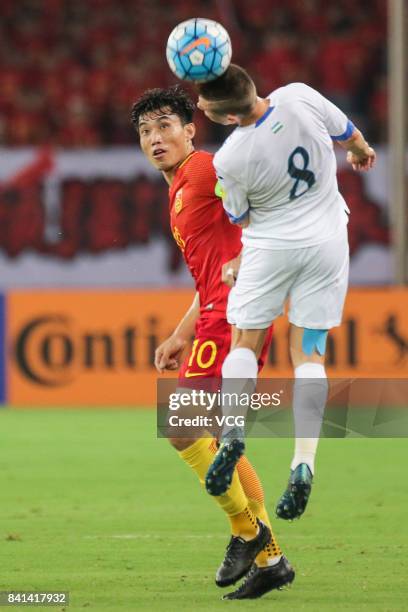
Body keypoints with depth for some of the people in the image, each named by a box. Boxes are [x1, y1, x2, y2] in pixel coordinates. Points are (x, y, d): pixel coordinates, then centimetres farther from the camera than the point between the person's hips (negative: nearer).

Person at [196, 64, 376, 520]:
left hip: (270, 246, -3)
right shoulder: (300, 97, -18)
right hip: (326, 242, 3)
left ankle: (232, 429, -10)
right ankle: (304, 461, -5)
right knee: (309, 353, 8)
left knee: (244, 342, 15)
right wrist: (361, 152, 26)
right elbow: (348, 135, 1)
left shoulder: (229, 160, -22)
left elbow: (240, 219, -2)